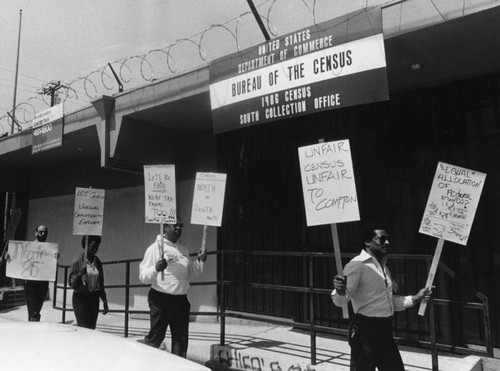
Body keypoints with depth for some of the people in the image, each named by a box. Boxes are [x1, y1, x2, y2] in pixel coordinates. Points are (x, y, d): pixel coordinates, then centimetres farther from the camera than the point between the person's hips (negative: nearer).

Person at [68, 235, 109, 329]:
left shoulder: (98, 262, 8)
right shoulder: (77, 262, -5)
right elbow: (71, 283, -8)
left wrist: (105, 302, 12)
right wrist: (80, 273, -25)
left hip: (94, 298, 4)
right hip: (80, 298, -4)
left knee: (92, 328, 4)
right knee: (83, 328, -9)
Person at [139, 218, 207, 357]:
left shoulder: (184, 250, 14)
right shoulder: (155, 247, -6)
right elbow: (143, 276, -10)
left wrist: (199, 262, 6)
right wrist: (156, 269, -28)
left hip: (181, 299, 6)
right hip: (161, 299, -6)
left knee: (181, 338, 10)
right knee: (155, 337, 0)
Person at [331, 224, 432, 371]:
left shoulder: (383, 266, 13)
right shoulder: (357, 265, -15)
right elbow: (340, 301, -23)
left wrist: (415, 298, 16)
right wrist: (340, 291, -45)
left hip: (385, 331, 8)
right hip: (365, 331, -8)